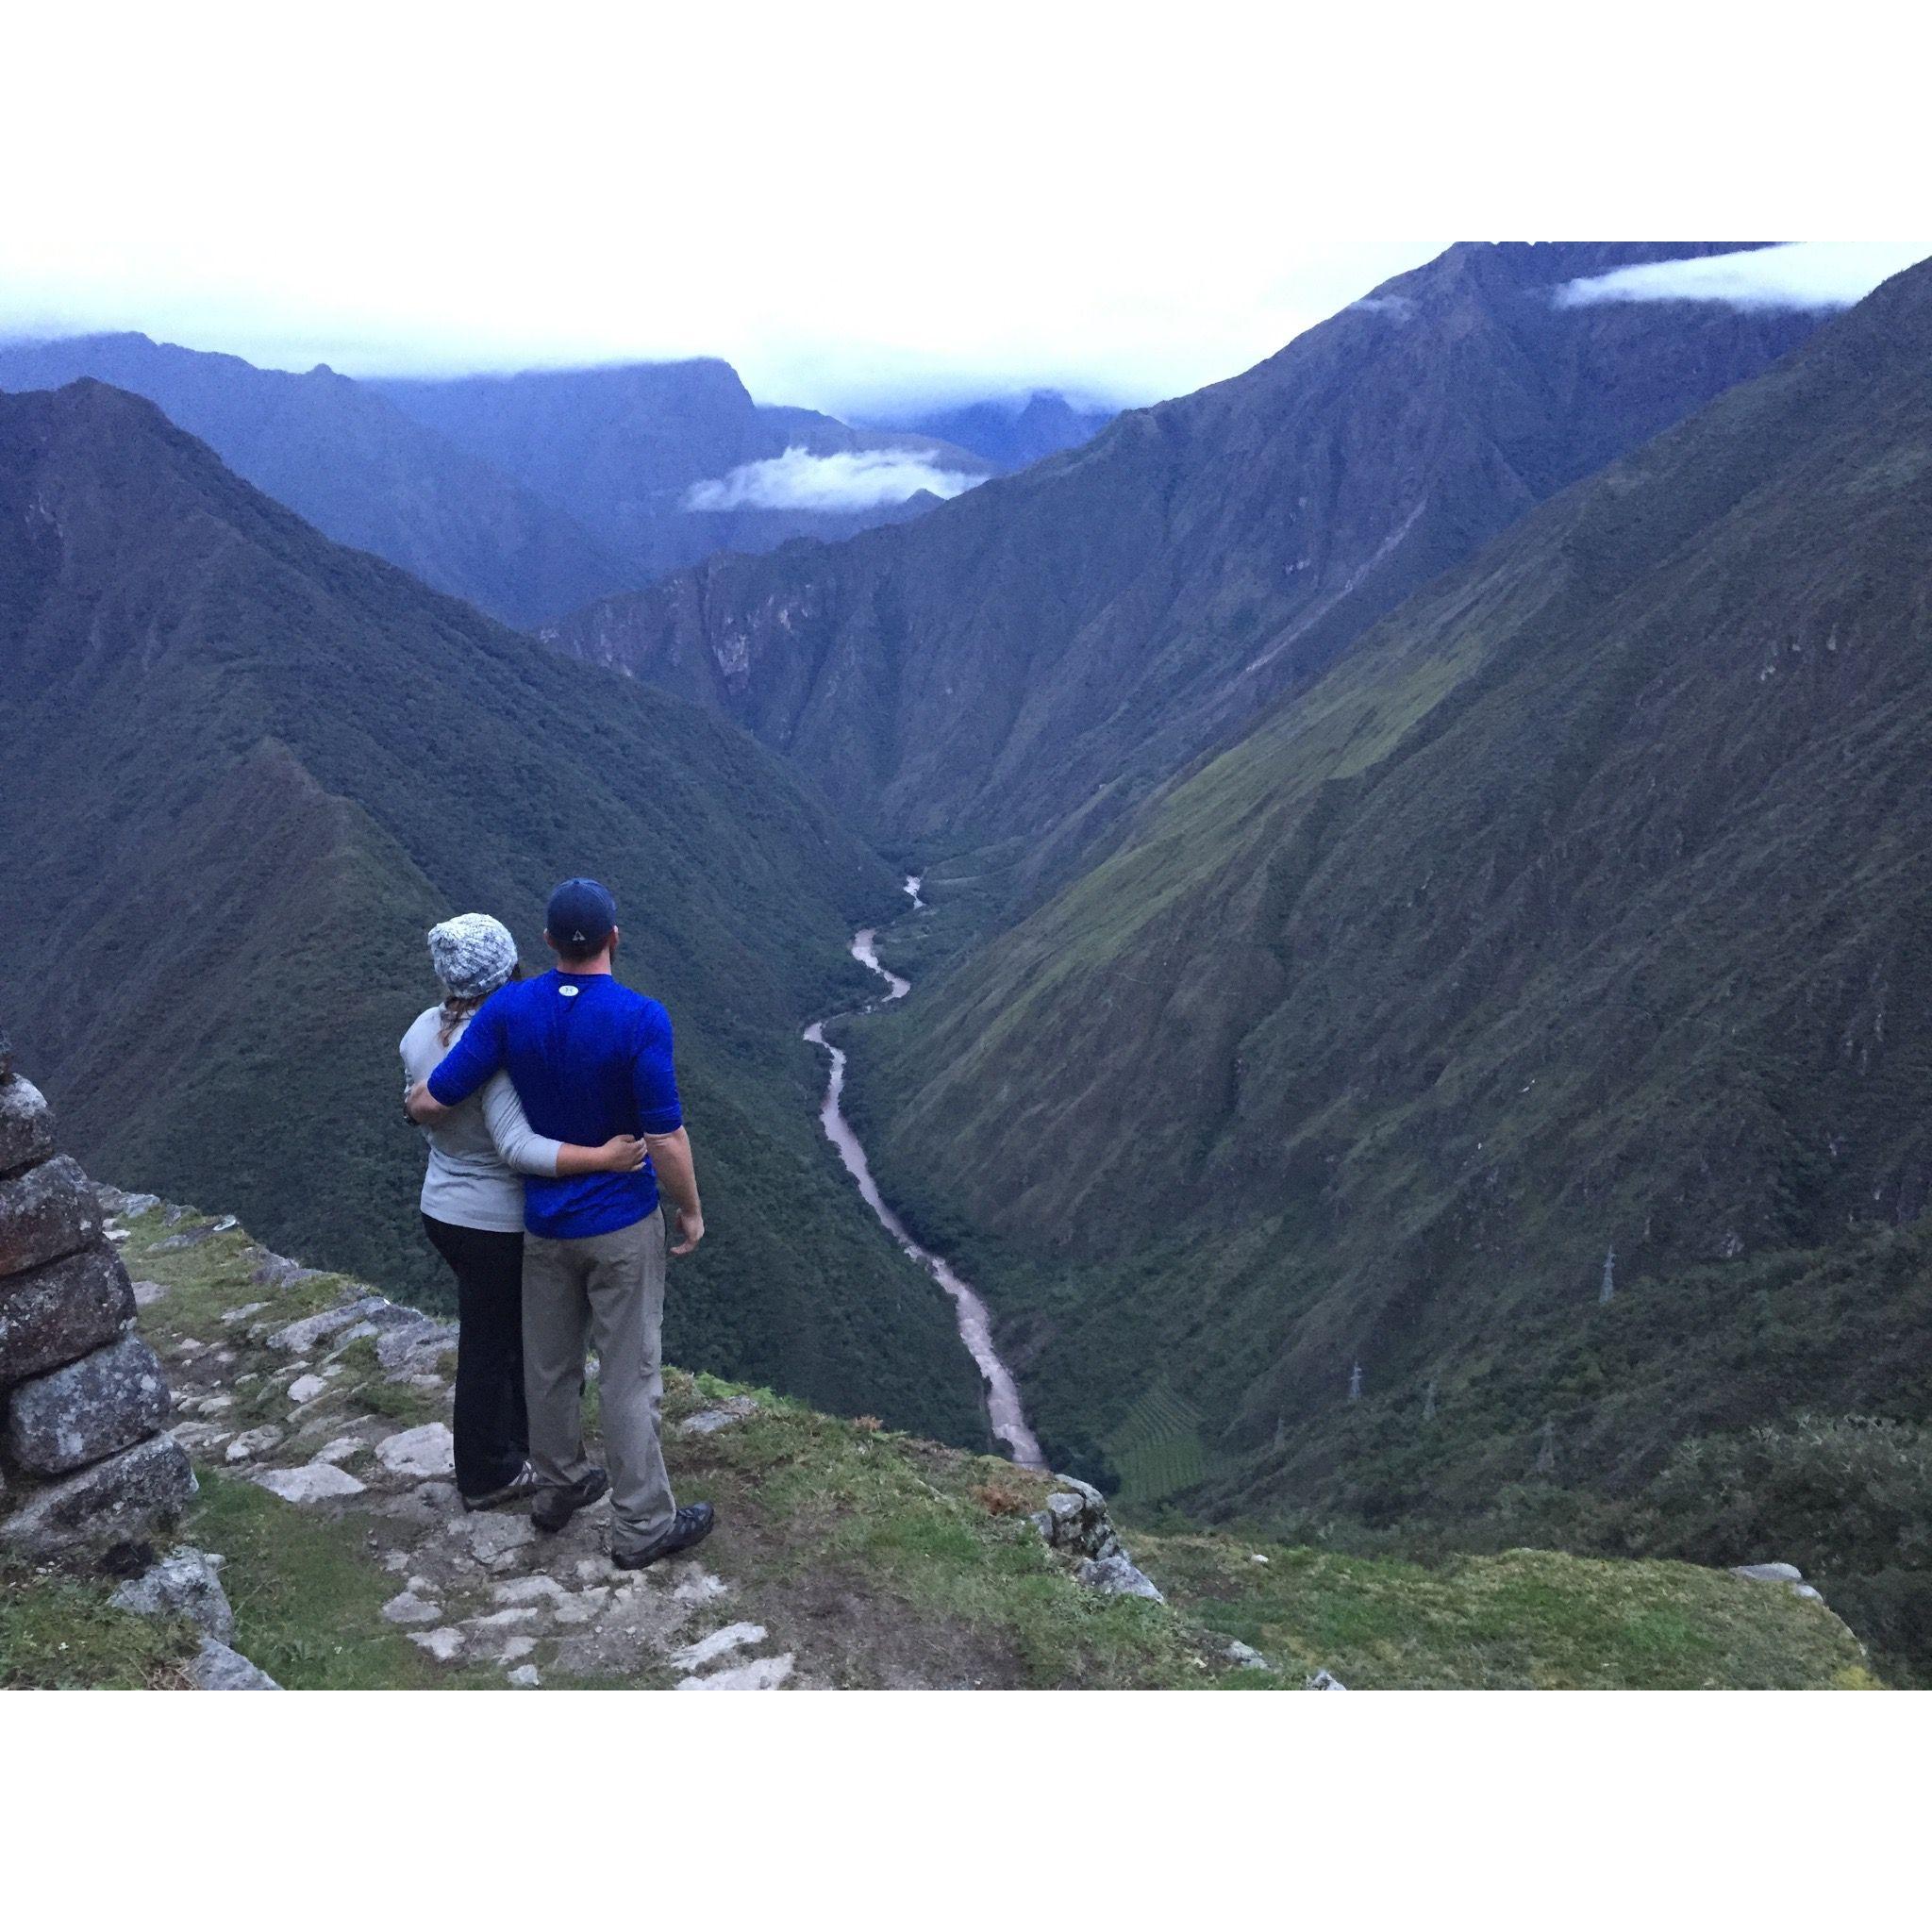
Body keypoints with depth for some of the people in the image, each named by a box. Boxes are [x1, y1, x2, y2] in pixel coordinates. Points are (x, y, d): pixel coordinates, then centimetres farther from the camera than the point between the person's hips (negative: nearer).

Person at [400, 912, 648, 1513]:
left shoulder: (421, 1030, -4)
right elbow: (518, 1147, -36)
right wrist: (603, 1158, -41)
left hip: (442, 1210, 8)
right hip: (499, 1225, -8)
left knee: (506, 1329, 24)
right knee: (488, 1348, 10)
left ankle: (526, 1441, 42)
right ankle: (487, 1477, 30)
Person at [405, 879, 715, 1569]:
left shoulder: (508, 1009, -10)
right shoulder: (640, 1019, -22)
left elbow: (430, 1102, -8)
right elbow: (666, 1138, -20)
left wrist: (415, 1101, 16)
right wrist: (691, 1210, -4)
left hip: (542, 1221, 4)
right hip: (622, 1225, -4)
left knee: (550, 1363, 20)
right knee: (629, 1375, 6)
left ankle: (559, 1488, 39)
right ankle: (641, 1526, 17)